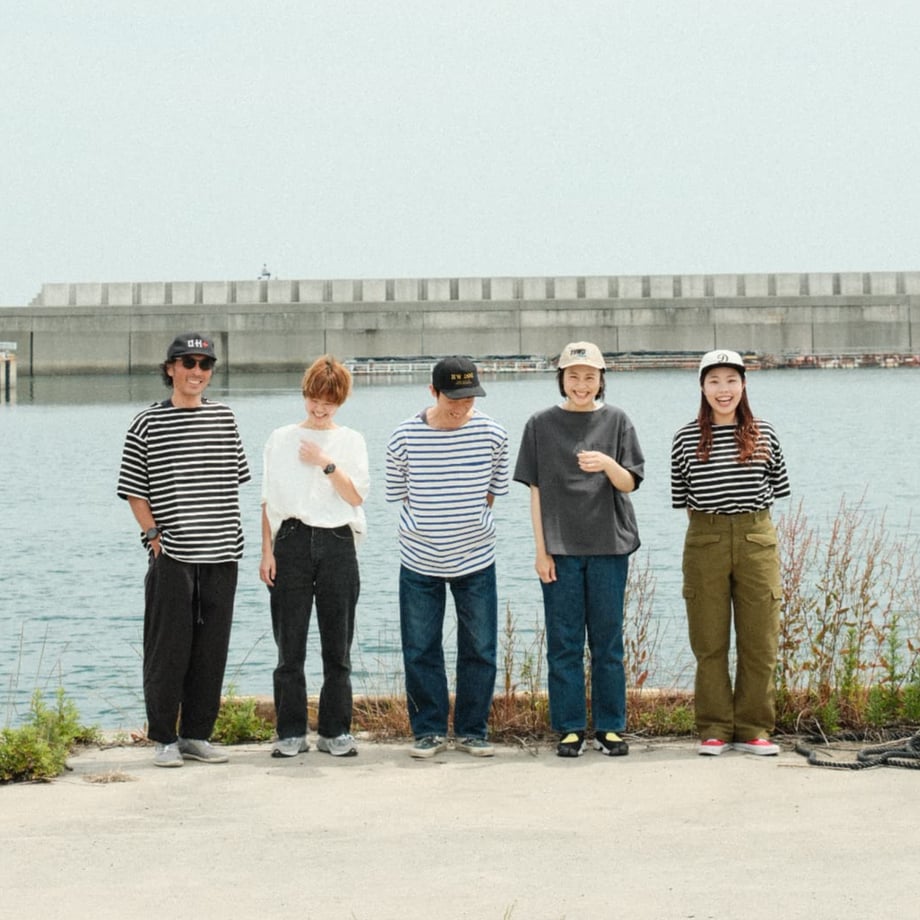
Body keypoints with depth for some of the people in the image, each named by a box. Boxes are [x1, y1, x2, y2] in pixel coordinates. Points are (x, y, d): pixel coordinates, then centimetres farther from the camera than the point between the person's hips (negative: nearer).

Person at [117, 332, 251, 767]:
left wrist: (228, 535, 9)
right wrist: (153, 535, -6)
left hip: (221, 553, 4)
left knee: (211, 649, 7)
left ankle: (197, 735, 18)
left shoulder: (224, 418, 9)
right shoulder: (148, 423, -1)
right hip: (171, 556, -3)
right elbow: (134, 489, 1)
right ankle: (165, 738, 9)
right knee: (169, 649, -1)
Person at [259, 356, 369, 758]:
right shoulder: (281, 439, 9)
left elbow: (356, 496, -1)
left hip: (337, 544, 1)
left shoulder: (351, 441, 10)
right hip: (292, 542, 0)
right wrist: (267, 552, 0)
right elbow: (269, 501, 7)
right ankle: (291, 733, 6)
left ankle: (335, 732, 10)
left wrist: (327, 463, -10)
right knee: (290, 646, -1)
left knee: (338, 646, 3)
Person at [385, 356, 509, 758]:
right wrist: (431, 526, 4)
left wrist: (467, 521, 10)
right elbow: (399, 494, 2)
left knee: (479, 650, 5)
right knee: (420, 650, 4)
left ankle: (472, 730, 17)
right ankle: (430, 730, 16)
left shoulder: (492, 434, -7)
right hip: (419, 561, -1)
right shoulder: (404, 436, -10)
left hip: (476, 559, 1)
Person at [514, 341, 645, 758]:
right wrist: (541, 550, -3)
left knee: (607, 641, 5)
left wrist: (607, 464, -23)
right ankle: (571, 728, 10)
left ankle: (610, 727, 13)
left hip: (608, 545, 0)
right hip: (560, 547, 0)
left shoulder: (616, 421, 4)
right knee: (564, 642, 3)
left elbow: (629, 484, -1)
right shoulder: (541, 425, 4)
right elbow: (536, 490, 3)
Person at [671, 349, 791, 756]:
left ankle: (753, 729, 12)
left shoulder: (763, 436, 5)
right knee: (709, 642, 3)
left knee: (759, 641, 2)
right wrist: (708, 525, 2)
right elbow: (684, 498, 8)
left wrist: (751, 524, 6)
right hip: (705, 540, -1)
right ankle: (714, 730, 12)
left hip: (756, 539, 1)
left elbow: (774, 490, 11)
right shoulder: (687, 438, 2)